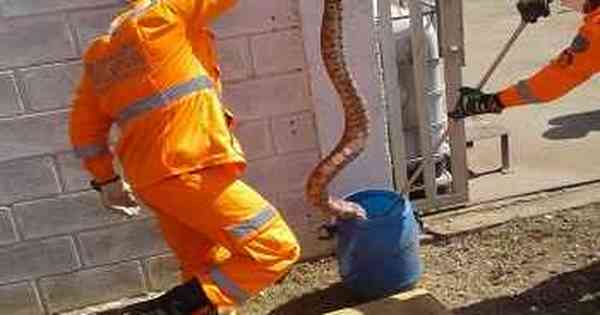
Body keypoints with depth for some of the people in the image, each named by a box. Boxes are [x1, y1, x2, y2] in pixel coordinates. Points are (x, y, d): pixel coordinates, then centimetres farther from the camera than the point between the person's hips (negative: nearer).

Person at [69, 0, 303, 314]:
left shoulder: (100, 52, 16)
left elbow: (84, 126, 19)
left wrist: (106, 180, 26)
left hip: (151, 179, 9)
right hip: (188, 172, -9)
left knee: (204, 269, 19)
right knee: (276, 249, -3)